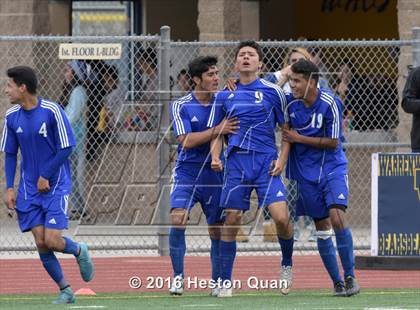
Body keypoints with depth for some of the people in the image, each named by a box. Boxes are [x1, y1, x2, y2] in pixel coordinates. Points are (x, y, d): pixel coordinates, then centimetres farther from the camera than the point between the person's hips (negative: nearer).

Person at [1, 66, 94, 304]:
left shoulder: (52, 111, -14)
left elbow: (67, 147, -11)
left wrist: (46, 176, -14)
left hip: (56, 186, -4)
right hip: (29, 189, 4)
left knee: (52, 241, -14)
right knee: (41, 243, -4)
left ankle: (79, 251, 20)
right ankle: (65, 291, 9)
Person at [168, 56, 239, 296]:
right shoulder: (181, 106, -4)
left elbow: (235, 130, 0)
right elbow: (186, 141, -14)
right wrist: (217, 130, -24)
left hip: (214, 175, 2)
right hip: (187, 174, -2)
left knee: (218, 231, 4)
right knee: (177, 220, -20)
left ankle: (218, 283, 17)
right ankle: (178, 277, -9)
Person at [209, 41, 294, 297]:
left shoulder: (272, 91, 3)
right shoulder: (224, 95, 11)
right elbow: (217, 132, 18)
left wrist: (282, 159, -5)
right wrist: (215, 157, 0)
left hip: (266, 163, -2)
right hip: (236, 163, 2)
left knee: (281, 216, -16)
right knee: (231, 222, 0)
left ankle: (287, 265, 9)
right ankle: (226, 282, 9)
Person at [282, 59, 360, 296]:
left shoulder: (330, 103, -15)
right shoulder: (290, 102, -4)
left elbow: (333, 142, -14)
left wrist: (299, 138, -14)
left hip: (333, 168, -4)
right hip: (306, 173, 4)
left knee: (337, 216, -20)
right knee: (321, 226, 3)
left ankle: (350, 276, -11)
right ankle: (337, 283, 11)